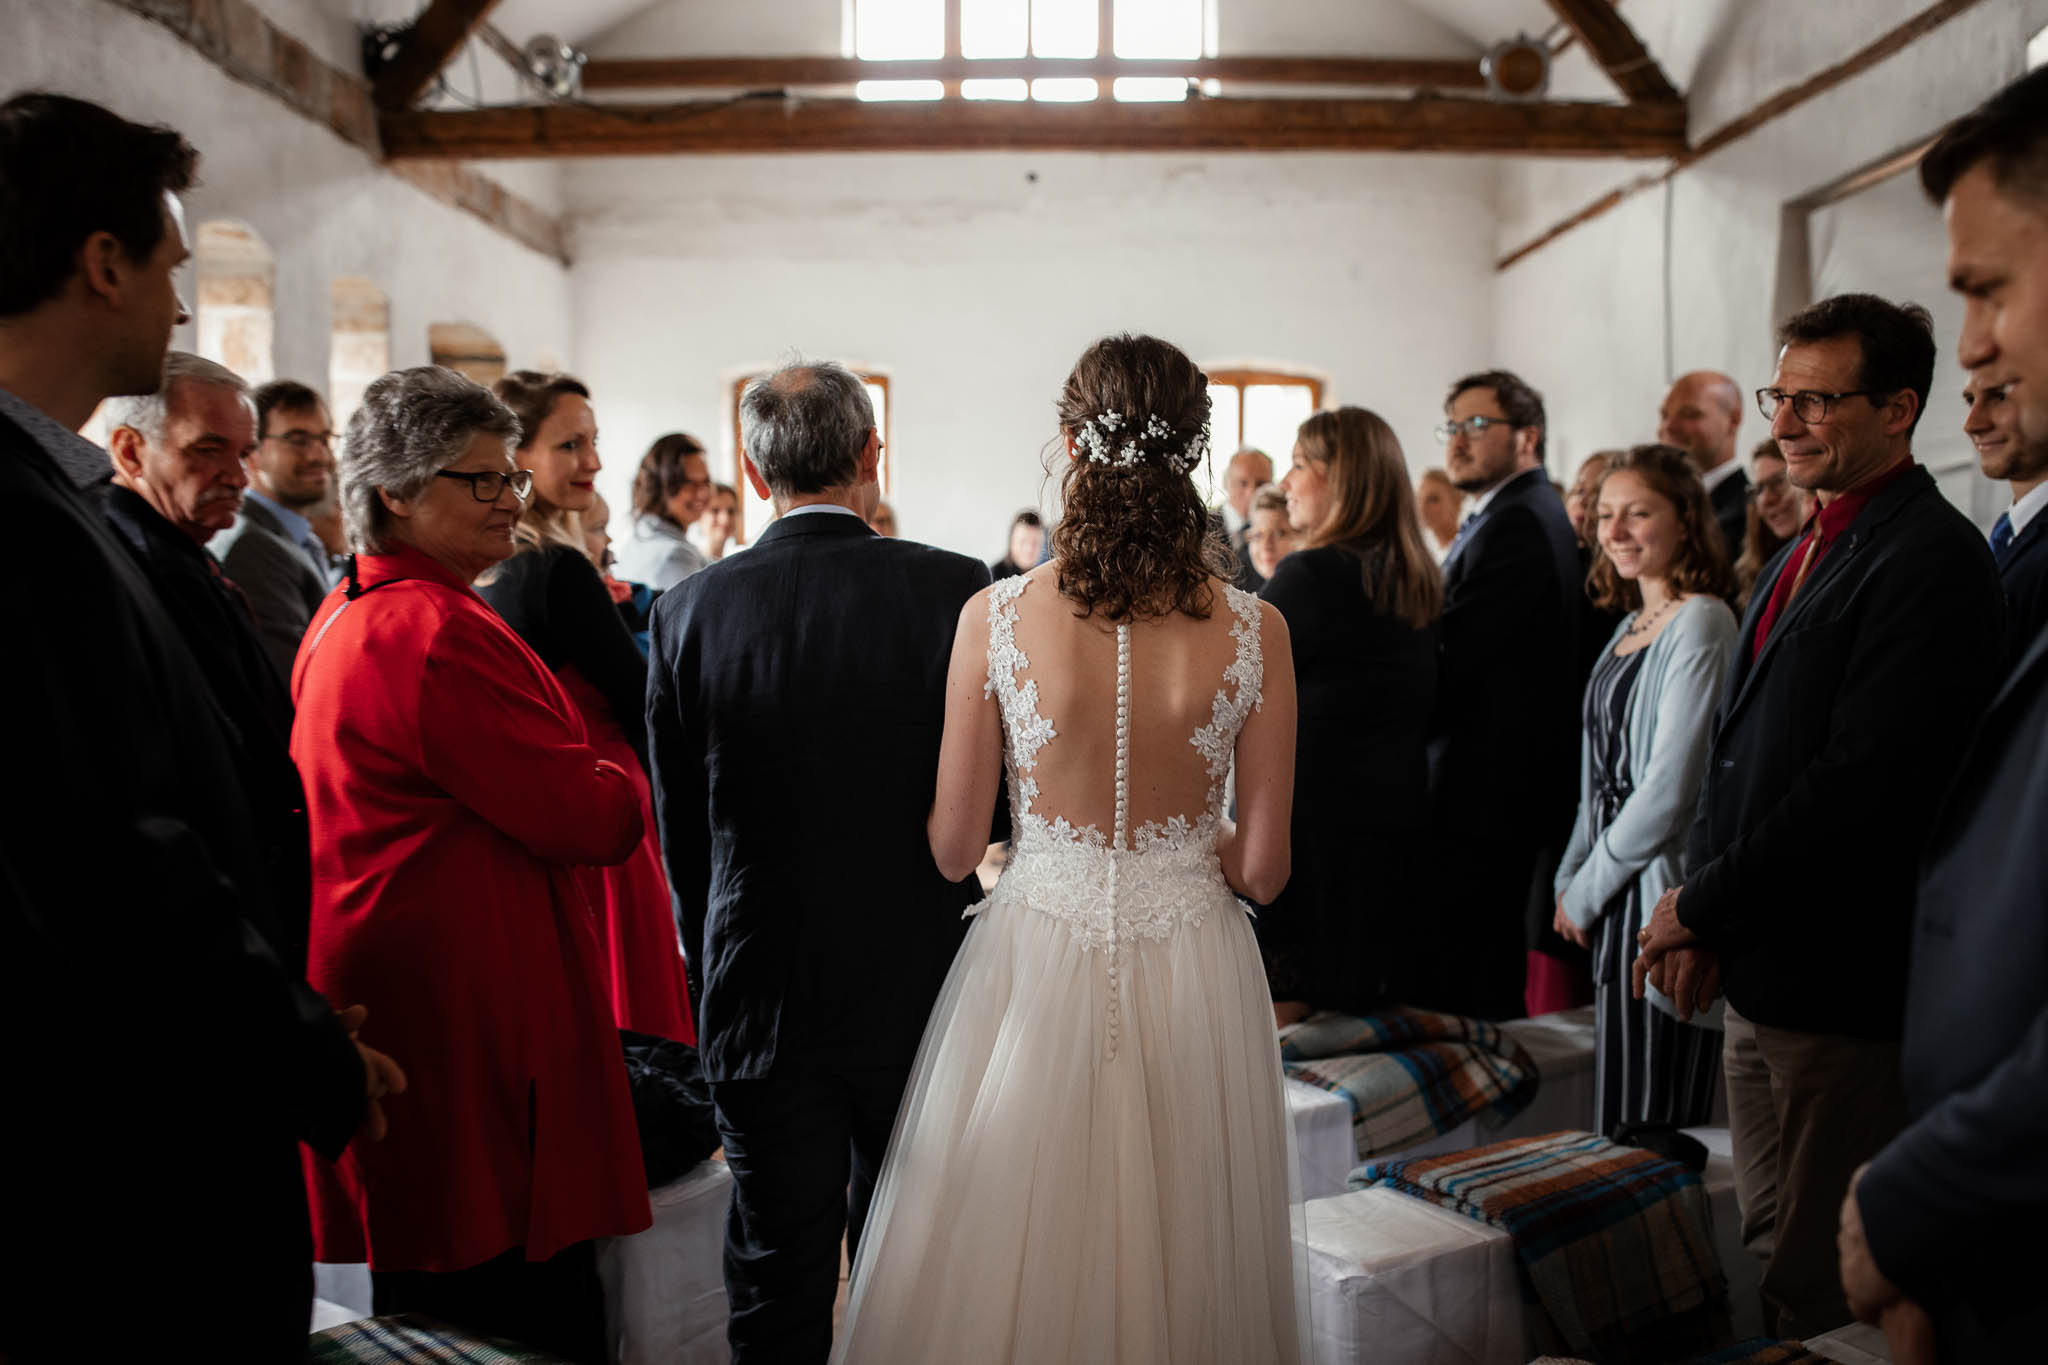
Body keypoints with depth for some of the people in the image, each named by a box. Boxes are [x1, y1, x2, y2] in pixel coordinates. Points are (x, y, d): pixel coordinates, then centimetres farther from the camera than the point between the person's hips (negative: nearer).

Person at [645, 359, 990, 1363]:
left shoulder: (690, 609, -8)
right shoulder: (961, 592, -11)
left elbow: (678, 824, 1)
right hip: (919, 983, 0)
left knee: (778, 1282, 13)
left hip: (759, 990, 0)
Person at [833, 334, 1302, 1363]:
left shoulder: (995, 617, -12)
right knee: (1180, 1254, 20)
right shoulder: (1253, 631, -9)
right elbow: (1261, 869, -3)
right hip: (1195, 977, 1)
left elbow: (953, 849, -4)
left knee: (1012, 1262, 17)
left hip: (1035, 973, -1)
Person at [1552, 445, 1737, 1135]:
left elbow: (1672, 785, -18)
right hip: (1616, 899, 9)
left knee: (1648, 1130, -2)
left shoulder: (1700, 623, -12)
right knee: (1619, 1126, 13)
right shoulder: (1631, 625, 15)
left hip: (1661, 895, -8)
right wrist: (1572, 877, 10)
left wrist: (1586, 891, -9)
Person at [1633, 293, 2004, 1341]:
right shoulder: (1799, 557, 16)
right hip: (1757, 976, 9)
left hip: (1842, 988, -9)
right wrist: (1700, 916, 5)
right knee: (1773, 1254, 19)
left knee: (1825, 1288, 3)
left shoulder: (1929, 558, -14)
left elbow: (1864, 781, -22)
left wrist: (1700, 906, -14)